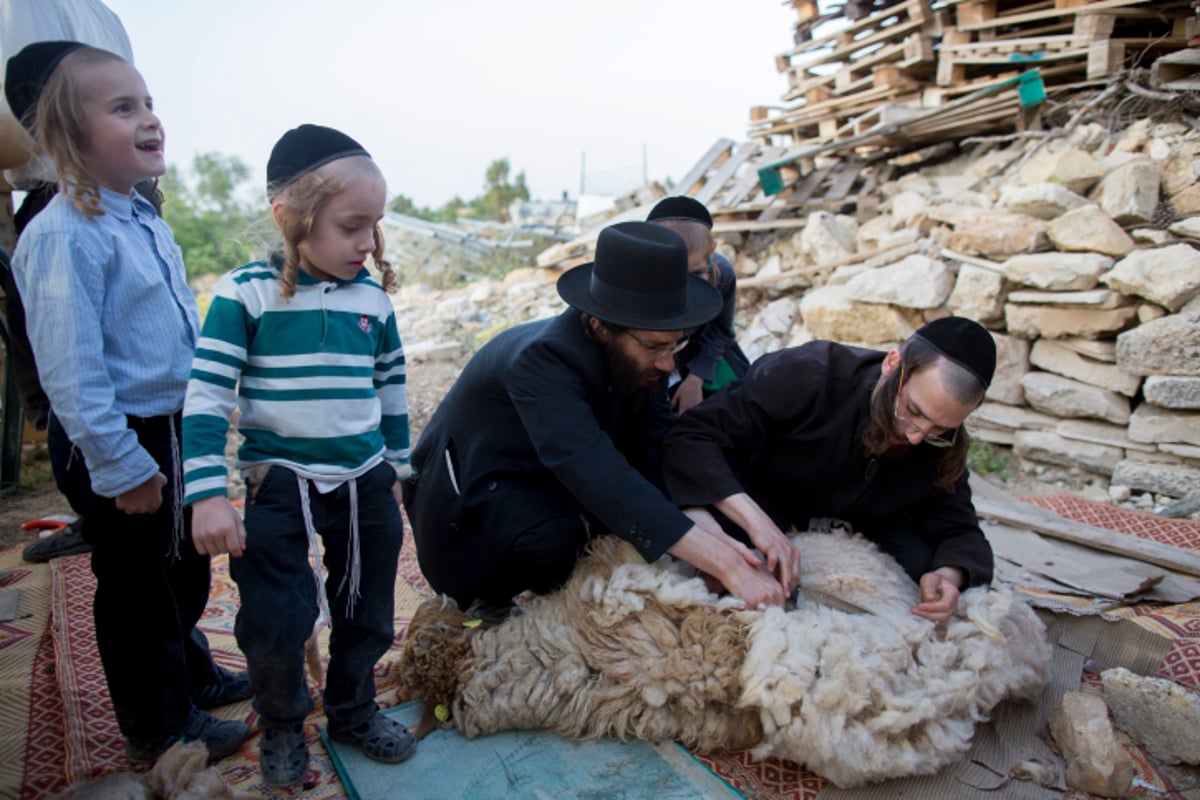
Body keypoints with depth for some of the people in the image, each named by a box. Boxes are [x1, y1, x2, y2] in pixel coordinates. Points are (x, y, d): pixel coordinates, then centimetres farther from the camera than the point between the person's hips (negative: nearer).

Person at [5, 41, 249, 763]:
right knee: (136, 585, 9)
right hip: (117, 442, -8)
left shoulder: (146, 220, 7)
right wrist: (121, 466, -21)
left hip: (171, 429, 9)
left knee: (185, 568, 23)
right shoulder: (63, 235, -21)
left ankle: (192, 675, 46)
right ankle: (159, 726, 29)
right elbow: (70, 368, -23)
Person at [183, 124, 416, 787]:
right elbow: (206, 395, -10)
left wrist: (394, 470, 16)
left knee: (367, 612, 14)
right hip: (280, 483, -3)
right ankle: (281, 721, 30)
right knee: (274, 621, -1)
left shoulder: (373, 298, 0)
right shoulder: (246, 294, -11)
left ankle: (352, 709, 40)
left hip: (365, 483, 4)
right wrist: (208, 494, -14)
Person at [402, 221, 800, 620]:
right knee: (556, 538, -34)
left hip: (549, 482, 7)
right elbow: (602, 478, -44)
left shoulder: (634, 353, -13)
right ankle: (487, 597, -2)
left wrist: (721, 538, -33)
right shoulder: (545, 359, -34)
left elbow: (658, 457, -16)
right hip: (471, 494, -7)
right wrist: (726, 565, -47)